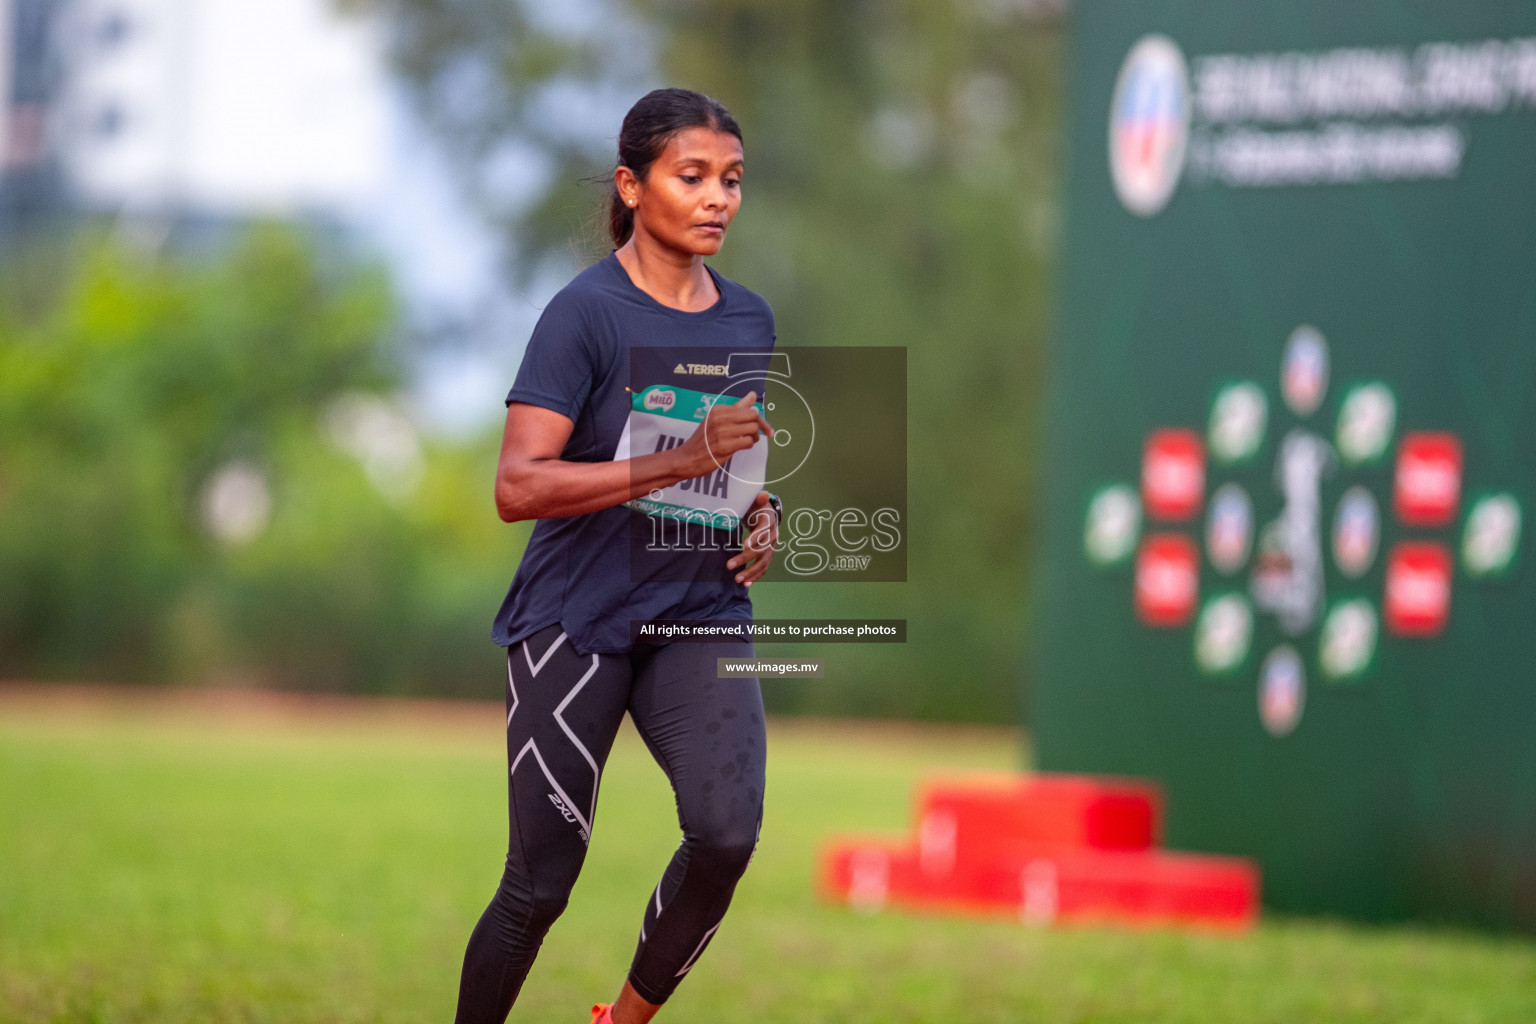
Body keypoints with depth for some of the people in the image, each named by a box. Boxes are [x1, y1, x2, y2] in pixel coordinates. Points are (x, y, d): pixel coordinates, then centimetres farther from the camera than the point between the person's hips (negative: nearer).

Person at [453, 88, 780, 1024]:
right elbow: (518, 486, -20)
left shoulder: (749, 318, 9)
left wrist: (763, 515, 4)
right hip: (576, 620, -4)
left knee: (727, 834, -19)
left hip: (701, 612, 4)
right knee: (541, 883, -3)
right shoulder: (587, 312, -10)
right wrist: (681, 462, -27)